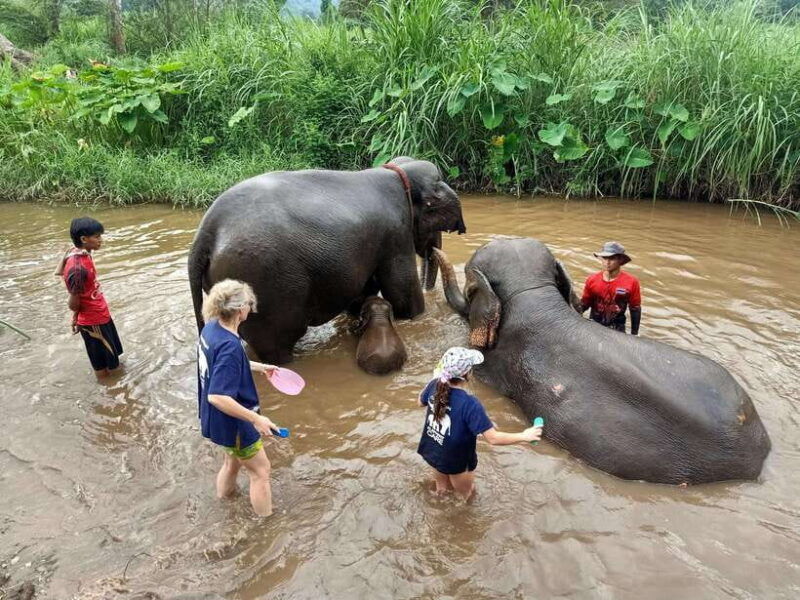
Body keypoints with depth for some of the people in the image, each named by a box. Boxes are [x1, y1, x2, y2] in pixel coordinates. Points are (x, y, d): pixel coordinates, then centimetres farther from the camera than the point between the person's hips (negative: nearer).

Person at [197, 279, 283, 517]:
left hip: (217, 419, 9)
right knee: (260, 471, 11)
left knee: (232, 462, 30)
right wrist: (256, 419, -32)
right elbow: (217, 397, -35)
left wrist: (257, 366, 18)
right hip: (233, 423, -9)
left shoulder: (211, 328, -6)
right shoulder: (229, 346, -34)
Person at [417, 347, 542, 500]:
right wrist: (524, 436, -19)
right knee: (464, 495, 26)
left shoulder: (435, 385, -19)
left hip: (431, 452, 6)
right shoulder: (469, 404, -37)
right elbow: (493, 438, -32)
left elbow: (421, 402, 4)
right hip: (455, 461, -6)